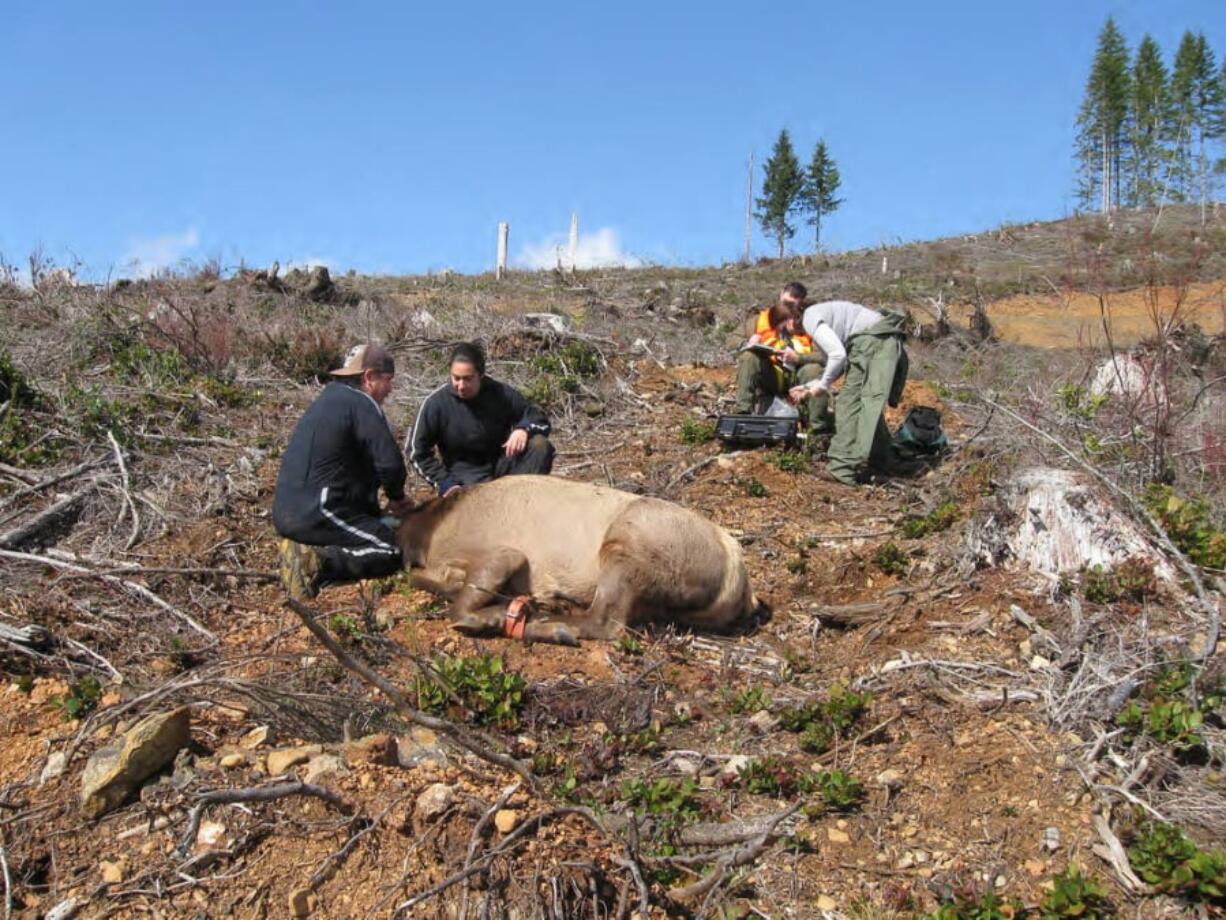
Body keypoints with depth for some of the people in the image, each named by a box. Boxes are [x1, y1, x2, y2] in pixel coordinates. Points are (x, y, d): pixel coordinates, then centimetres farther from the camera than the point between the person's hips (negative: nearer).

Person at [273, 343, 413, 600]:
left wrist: (393, 496, 20)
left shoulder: (330, 398, 19)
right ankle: (317, 563, -18)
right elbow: (389, 462, -17)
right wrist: (397, 496, 4)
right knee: (392, 552, -8)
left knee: (378, 529, 24)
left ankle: (304, 550, 7)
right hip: (317, 514, -10)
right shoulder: (361, 404, -11)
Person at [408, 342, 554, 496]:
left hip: (501, 464, 3)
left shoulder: (502, 394, -8)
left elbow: (541, 420, 1)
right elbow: (417, 451, -3)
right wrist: (445, 483, -12)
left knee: (540, 446, -26)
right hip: (466, 474, -3)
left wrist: (524, 429, -22)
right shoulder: (436, 403, -11)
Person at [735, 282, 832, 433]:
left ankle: (820, 428, -25)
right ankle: (742, 413, -29)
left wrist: (798, 358, -32)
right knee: (749, 358, -23)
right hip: (769, 377, 1)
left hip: (797, 377, -1)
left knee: (814, 369, -31)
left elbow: (824, 356, -17)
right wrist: (750, 345, -21)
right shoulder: (764, 319, 3)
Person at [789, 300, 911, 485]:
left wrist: (822, 386, -1)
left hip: (874, 343, -10)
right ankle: (883, 462, 25)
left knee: (848, 403, -9)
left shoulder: (810, 318, -4)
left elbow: (838, 354, -13)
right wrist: (808, 387, 26)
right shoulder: (822, 315, 26)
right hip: (891, 344, 10)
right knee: (868, 405, 18)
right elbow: (836, 365, 27)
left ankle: (843, 468, -16)